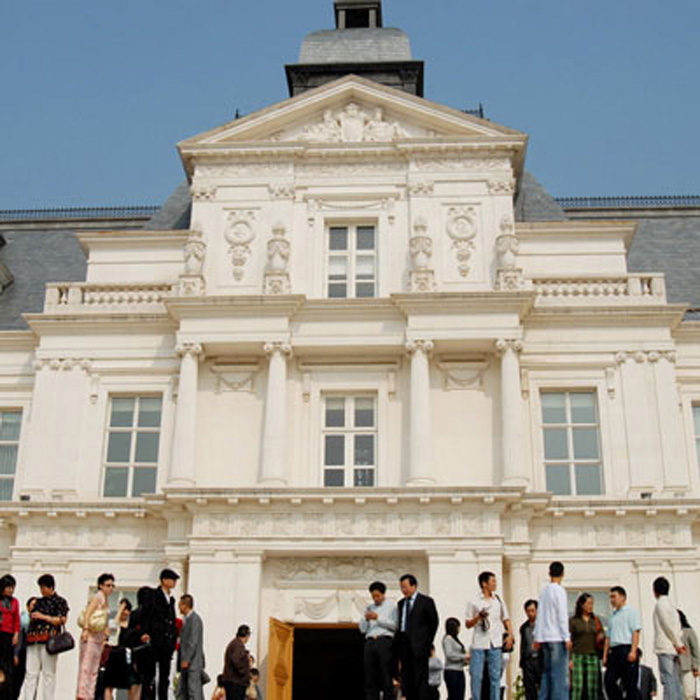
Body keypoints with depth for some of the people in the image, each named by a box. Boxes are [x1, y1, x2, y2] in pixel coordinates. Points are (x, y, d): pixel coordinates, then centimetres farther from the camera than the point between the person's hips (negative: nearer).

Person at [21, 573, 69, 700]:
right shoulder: (39, 601, 22)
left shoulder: (60, 601, 4)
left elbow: (62, 620, -6)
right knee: (31, 672, 0)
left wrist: (43, 617, -9)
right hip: (33, 639, 6)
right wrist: (32, 617, 9)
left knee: (48, 673, -5)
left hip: (49, 639, -6)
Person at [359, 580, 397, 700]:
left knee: (386, 675, -8)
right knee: (370, 676, -1)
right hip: (370, 642, 5)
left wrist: (378, 618, -10)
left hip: (384, 640, -4)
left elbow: (394, 625, -4)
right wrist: (365, 619, -1)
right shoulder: (369, 608, 22)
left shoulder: (391, 606, 9)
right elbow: (362, 629, 19)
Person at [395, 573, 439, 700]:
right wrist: (399, 641, 5)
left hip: (419, 645, -5)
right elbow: (400, 623, 15)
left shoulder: (426, 601, 0)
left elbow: (434, 622, 2)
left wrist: (427, 641, 1)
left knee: (421, 679, -7)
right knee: (406, 679, 5)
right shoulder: (401, 603, 16)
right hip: (404, 644, 6)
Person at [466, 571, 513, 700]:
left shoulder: (499, 601, 11)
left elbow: (506, 619, 14)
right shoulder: (474, 603, 3)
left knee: (495, 675, 2)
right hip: (479, 643, -2)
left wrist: (510, 635, -1)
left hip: (495, 643, 2)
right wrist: (478, 617, -13)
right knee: (476, 675, -3)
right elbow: (468, 624, 4)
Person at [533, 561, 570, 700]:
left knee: (547, 673, 10)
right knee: (560, 673, -7)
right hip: (557, 638, -7)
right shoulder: (559, 590, -8)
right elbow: (562, 616, -12)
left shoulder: (544, 591, 12)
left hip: (545, 637, 7)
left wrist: (537, 637, 15)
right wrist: (567, 637, -11)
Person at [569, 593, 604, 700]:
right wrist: (570, 659, -9)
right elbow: (569, 641, 0)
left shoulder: (596, 621, 13)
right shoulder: (573, 621, 3)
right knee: (577, 687, -10)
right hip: (578, 656, -3)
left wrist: (601, 638, -7)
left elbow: (603, 641, 17)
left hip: (593, 656, 3)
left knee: (593, 688, 1)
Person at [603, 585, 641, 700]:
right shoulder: (613, 616, 24)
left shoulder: (630, 612, 4)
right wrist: (605, 655, 14)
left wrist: (633, 651, -17)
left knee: (630, 684, -7)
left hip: (627, 650, -7)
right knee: (609, 681, -2)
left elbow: (636, 632, -7)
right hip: (614, 651, 7)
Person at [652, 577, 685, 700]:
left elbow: (668, 625, -13)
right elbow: (676, 626, 17)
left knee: (668, 680, -12)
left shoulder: (661, 603, -7)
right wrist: (678, 644, 11)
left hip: (665, 648, -8)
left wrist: (678, 644, -9)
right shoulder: (670, 604, 19)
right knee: (676, 681, 7)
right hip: (673, 649, 8)